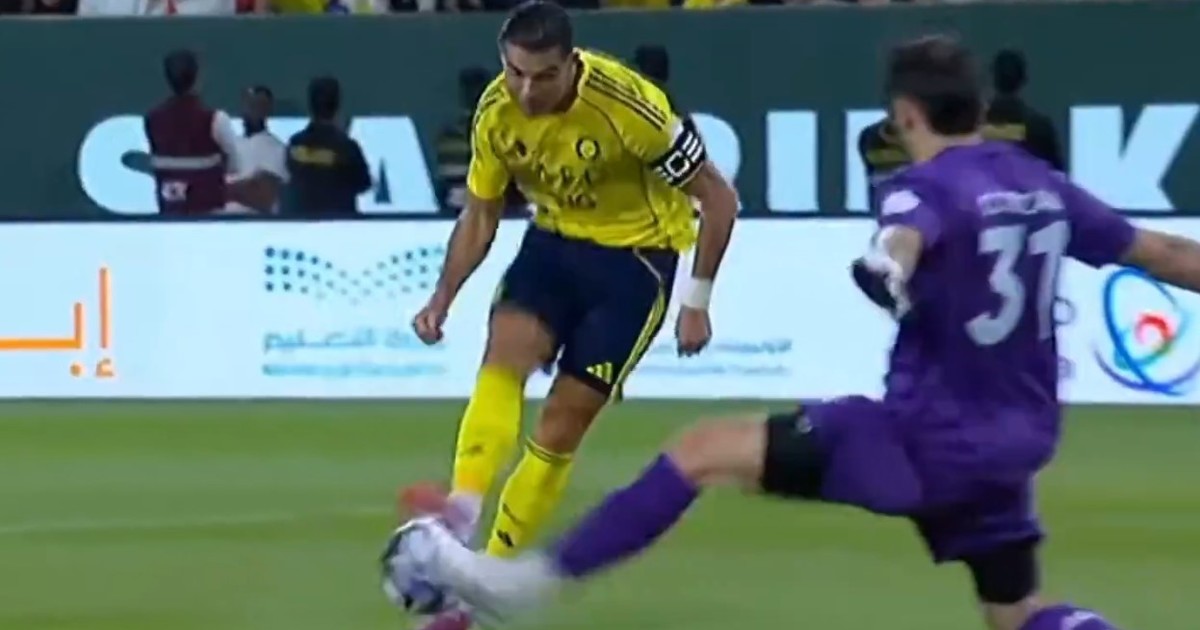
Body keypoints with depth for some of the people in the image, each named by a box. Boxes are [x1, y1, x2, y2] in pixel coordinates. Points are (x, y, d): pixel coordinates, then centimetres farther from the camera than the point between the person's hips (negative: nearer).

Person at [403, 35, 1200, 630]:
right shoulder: (1041, 184, 10)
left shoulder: (928, 186, -11)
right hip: (1009, 444, 7)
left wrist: (889, 268, -60)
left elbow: (904, 240, -38)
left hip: (925, 434, -7)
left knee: (703, 450, -5)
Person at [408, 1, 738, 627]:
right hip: (554, 240, 4)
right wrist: (443, 297, -7)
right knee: (504, 352, -25)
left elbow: (717, 197, -17)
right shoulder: (496, 112, -13)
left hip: (635, 252, -4)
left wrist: (697, 303, -14)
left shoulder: (628, 106, -28)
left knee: (563, 421, -6)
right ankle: (461, 514, -37)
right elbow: (480, 215, 4)